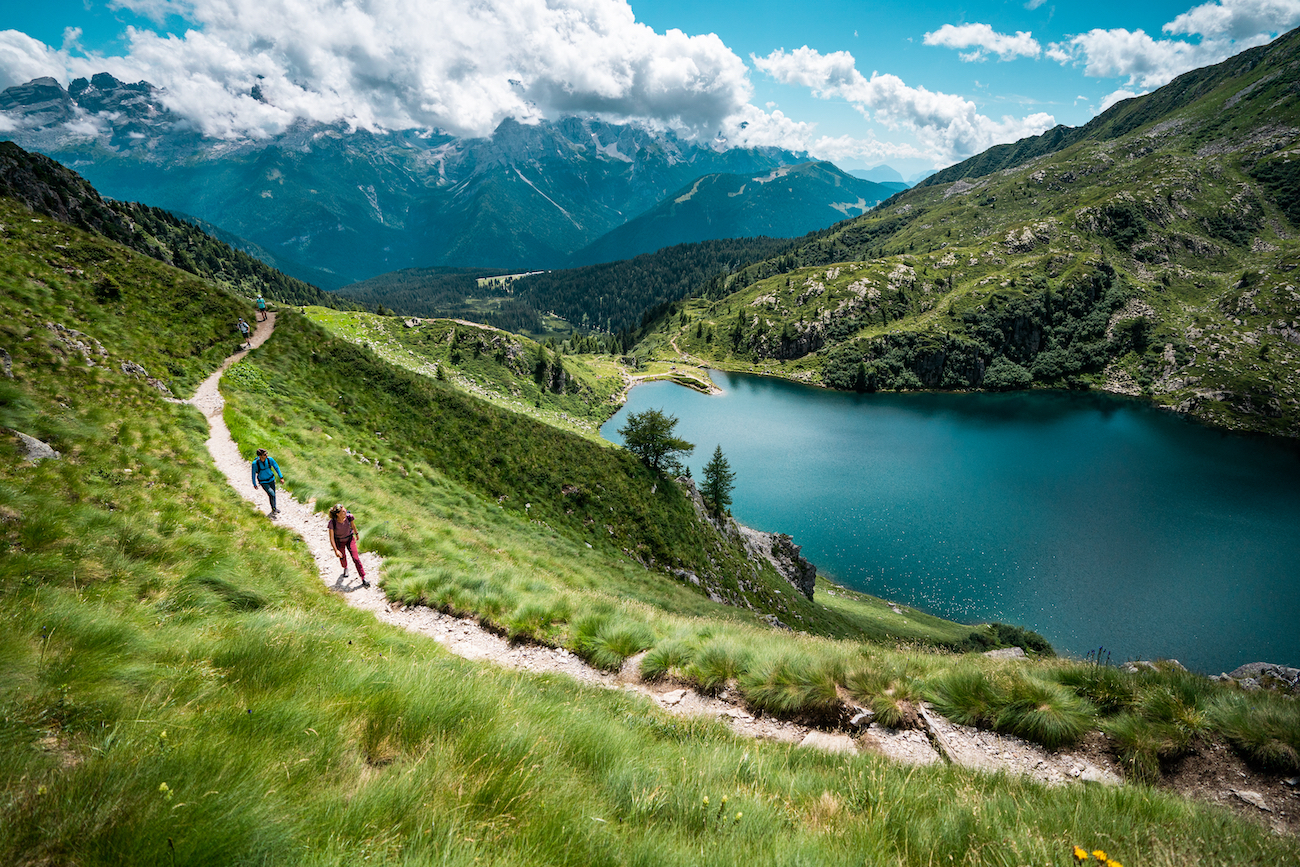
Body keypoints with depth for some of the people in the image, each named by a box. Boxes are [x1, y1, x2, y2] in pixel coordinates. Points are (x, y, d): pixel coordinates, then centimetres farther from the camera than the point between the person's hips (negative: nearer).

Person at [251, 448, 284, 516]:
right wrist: (254, 484, 0)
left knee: (273, 494, 12)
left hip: (271, 479, 3)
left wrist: (281, 477, -3)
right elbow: (253, 474, -10)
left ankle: (274, 509, 34)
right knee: (271, 494, -18)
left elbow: (276, 467, -4)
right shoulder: (255, 463, -25)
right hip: (263, 482, -3)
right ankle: (273, 509, 2)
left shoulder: (270, 459, -19)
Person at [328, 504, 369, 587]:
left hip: (349, 538, 0)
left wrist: (356, 534, 13)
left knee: (356, 558, -7)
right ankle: (345, 569, 58)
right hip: (339, 541, 0)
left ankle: (364, 579, -2)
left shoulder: (349, 516, -28)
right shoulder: (332, 522, -33)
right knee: (342, 558, 22)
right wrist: (336, 550, -36)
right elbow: (331, 538, -28)